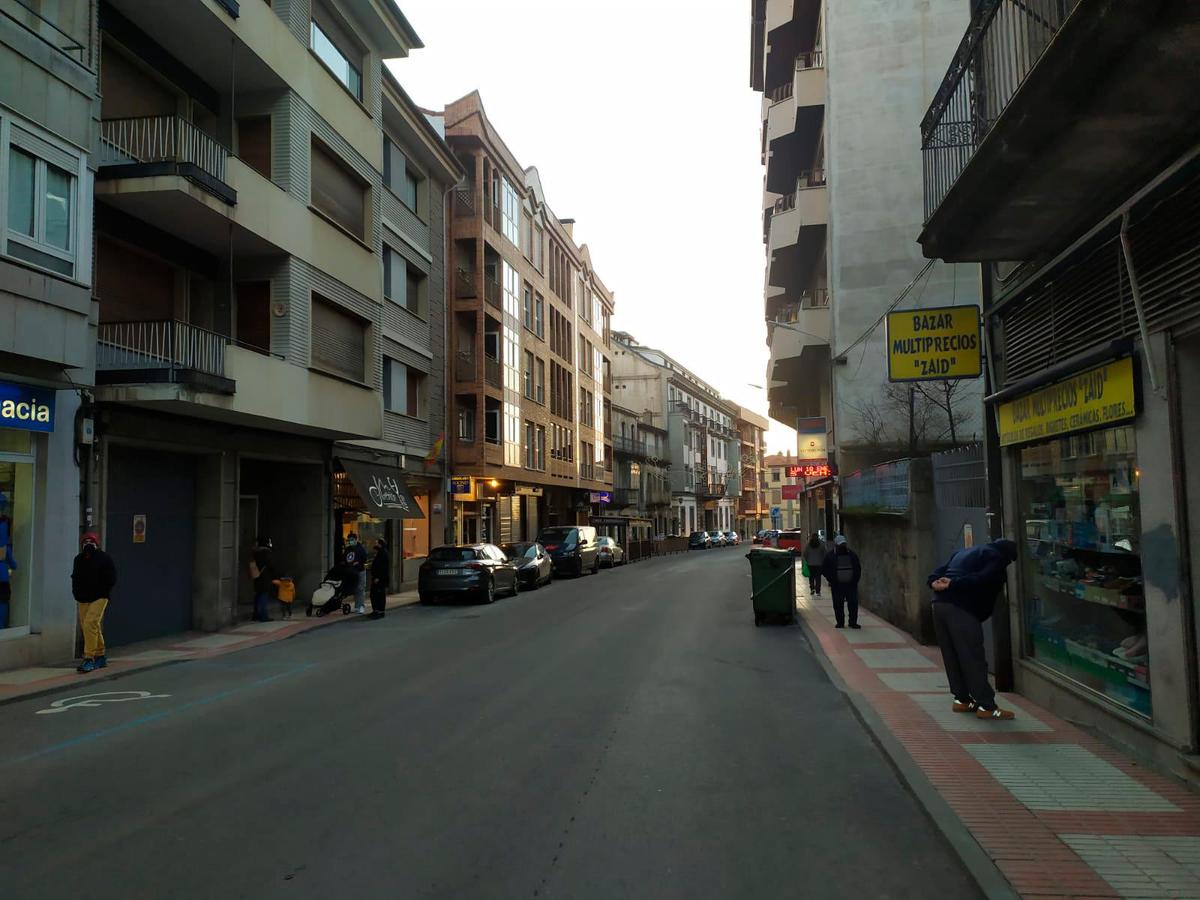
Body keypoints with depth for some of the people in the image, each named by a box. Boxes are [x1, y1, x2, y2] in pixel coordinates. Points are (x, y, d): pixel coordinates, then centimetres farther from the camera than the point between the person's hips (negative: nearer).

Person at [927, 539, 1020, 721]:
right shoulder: (996, 558, 3)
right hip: (961, 608, -8)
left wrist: (934, 582, -1)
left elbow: (940, 570, 18)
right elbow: (981, 580, -16)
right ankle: (986, 706, 2)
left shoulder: (966, 552, 29)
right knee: (973, 658, -2)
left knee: (952, 656, 14)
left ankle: (961, 699, 22)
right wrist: (952, 584, -19)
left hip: (940, 603, 8)